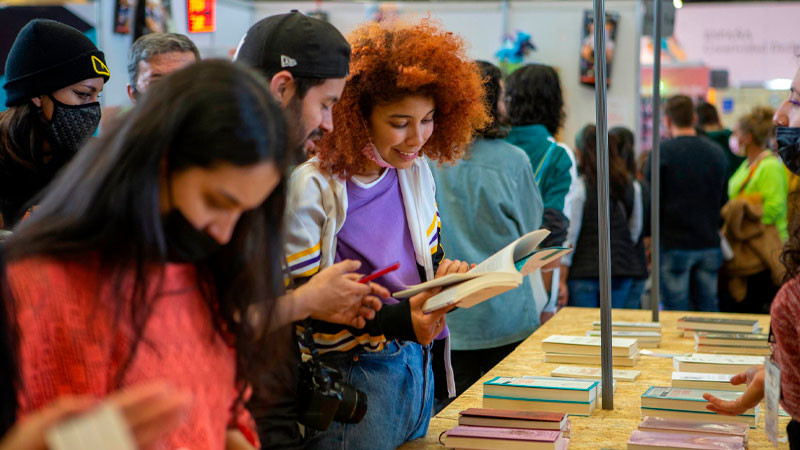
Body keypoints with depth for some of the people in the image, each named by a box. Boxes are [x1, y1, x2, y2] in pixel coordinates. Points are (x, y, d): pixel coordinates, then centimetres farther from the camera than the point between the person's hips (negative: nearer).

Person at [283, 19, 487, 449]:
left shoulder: (416, 171, 2)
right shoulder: (313, 188, -20)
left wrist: (446, 275, -11)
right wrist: (397, 320, -27)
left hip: (418, 363, 7)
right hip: (351, 373, -7)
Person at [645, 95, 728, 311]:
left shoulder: (661, 152, -9)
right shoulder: (717, 153, 7)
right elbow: (724, 201, 15)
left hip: (673, 245, -4)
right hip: (710, 245, 5)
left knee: (676, 315, 0)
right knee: (708, 309, 10)